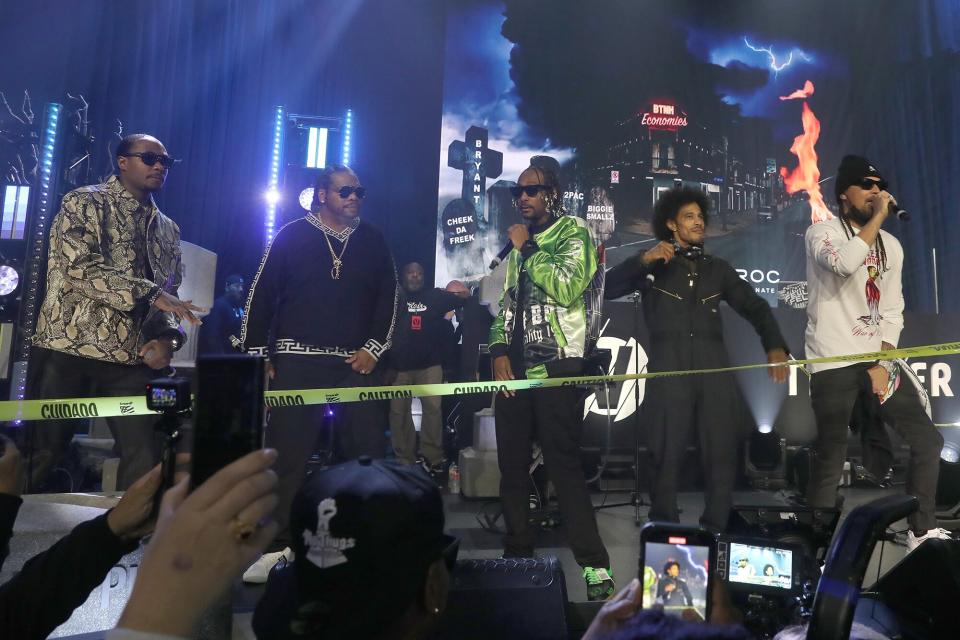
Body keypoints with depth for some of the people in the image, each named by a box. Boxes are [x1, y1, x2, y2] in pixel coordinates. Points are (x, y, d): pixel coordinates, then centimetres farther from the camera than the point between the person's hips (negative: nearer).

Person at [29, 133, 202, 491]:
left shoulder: (167, 229, 17)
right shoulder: (84, 203, 0)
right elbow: (78, 267, -15)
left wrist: (166, 336, -4)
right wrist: (150, 293, -22)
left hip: (132, 359, 5)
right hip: (69, 349, -4)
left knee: (144, 460, 1)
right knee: (38, 454, 3)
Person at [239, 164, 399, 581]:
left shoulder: (372, 240, 12)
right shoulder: (293, 235, 5)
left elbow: (388, 296, 11)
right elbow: (262, 295, 2)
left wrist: (375, 347, 0)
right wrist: (257, 355, -3)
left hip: (357, 362, 3)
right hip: (298, 360, -2)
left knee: (367, 451, 2)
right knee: (287, 453, -3)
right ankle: (278, 546, 5)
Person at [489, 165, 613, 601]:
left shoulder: (574, 233, 0)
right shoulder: (518, 245, 19)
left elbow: (566, 287, -17)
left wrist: (528, 249, -8)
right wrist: (499, 351, 3)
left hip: (556, 366, -6)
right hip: (515, 366, 6)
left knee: (563, 465, -8)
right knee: (512, 463, 8)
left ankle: (595, 565, -1)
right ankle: (517, 552, 21)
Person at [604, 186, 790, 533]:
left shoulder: (718, 268, 20)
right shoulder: (653, 265, 11)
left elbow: (755, 307, 16)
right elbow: (608, 288, -2)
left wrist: (775, 346, 0)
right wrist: (642, 260, -15)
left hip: (714, 369, 3)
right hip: (669, 370, -3)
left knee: (722, 457, 3)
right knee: (667, 457, 0)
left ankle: (714, 534, 15)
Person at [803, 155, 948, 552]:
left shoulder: (891, 245, 16)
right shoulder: (822, 232, -2)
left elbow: (892, 311, 10)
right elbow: (845, 263, -26)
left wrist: (883, 363, -2)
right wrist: (877, 217, -15)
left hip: (877, 359, 6)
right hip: (833, 362, -6)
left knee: (927, 440, 6)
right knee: (830, 459, -3)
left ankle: (922, 532, 22)